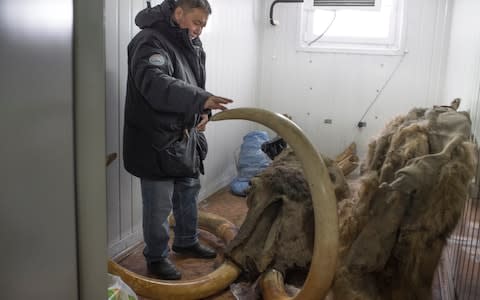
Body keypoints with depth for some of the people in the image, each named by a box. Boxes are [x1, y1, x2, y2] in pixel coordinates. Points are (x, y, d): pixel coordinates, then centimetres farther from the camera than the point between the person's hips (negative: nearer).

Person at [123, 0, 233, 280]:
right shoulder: (150, 42, -18)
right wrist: (202, 99, -42)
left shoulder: (193, 45, 10)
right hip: (155, 138, -9)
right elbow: (155, 84, -34)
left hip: (186, 134, 9)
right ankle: (157, 256, 22)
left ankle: (187, 241, 41)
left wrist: (203, 111, -2)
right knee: (159, 204, 2)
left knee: (189, 191, 21)